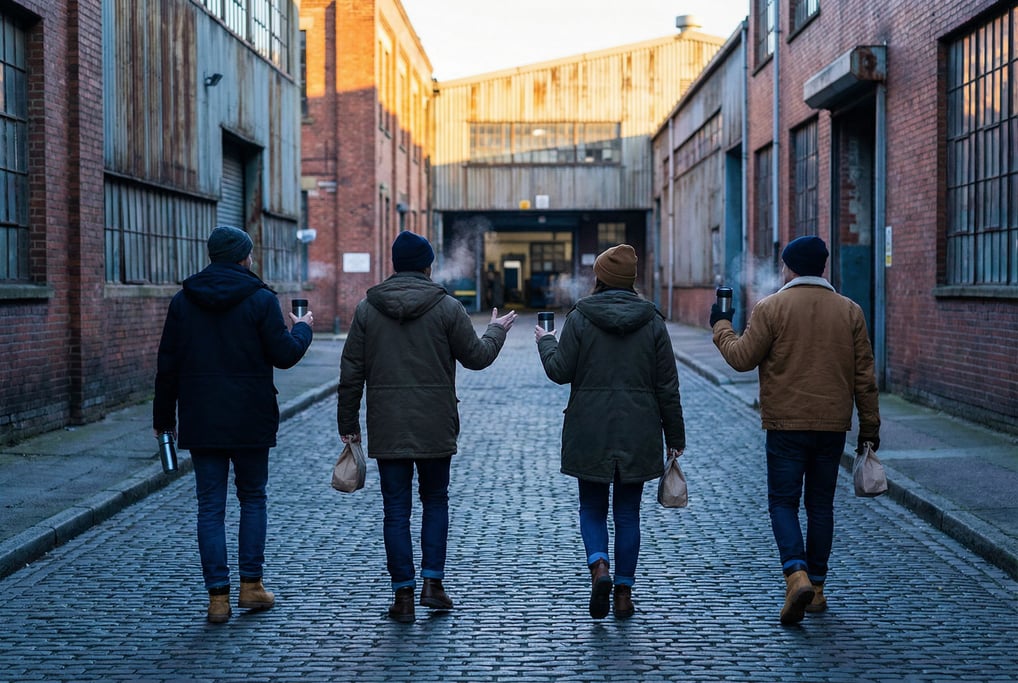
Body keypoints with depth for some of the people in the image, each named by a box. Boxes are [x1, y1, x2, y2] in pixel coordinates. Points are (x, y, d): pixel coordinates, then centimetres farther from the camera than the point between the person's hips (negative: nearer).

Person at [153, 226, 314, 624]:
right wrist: (303, 329, 14)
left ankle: (218, 595, 2)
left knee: (210, 506, 4)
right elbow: (284, 354, -7)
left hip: (200, 422, 2)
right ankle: (251, 584, 13)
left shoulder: (183, 300, 3)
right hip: (250, 421, -2)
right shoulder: (260, 300, -7)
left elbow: (168, 365, 4)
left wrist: (163, 418, 11)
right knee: (253, 498, 14)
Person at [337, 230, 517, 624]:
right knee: (435, 501, 15)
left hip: (387, 428, 1)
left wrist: (348, 422, 9)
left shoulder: (367, 309, 1)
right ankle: (432, 582, 8)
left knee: (396, 509, 5)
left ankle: (403, 594, 6)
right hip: (435, 426, -1)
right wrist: (497, 331, 22)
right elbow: (476, 356, 3)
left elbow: (351, 371, 2)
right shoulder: (447, 307, -4)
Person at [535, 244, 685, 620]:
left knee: (592, 508, 11)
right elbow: (667, 385, 2)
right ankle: (624, 592, 11)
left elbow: (560, 370, -5)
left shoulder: (580, 317, -5)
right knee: (627, 512, 11)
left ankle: (599, 567, -14)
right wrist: (675, 436, 9)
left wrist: (545, 342, 16)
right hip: (638, 433, 2)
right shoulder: (652, 320, 1)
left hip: (590, 433, -1)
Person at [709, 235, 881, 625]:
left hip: (786, 424, -3)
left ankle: (797, 575, -18)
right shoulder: (849, 311, 6)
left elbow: (742, 358, -5)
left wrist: (721, 327, 13)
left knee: (783, 502, 3)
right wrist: (870, 426, 13)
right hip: (833, 425, 3)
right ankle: (816, 588, 17)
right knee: (820, 504, 13)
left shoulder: (771, 308, -6)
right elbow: (864, 376, 7)